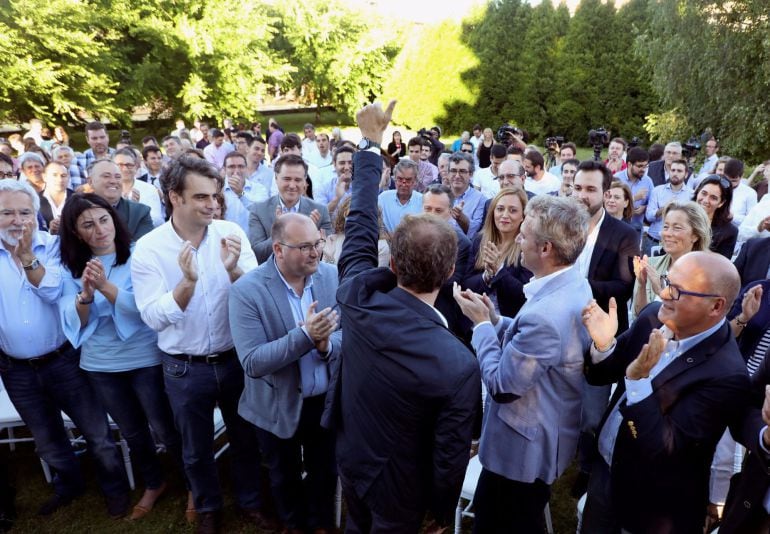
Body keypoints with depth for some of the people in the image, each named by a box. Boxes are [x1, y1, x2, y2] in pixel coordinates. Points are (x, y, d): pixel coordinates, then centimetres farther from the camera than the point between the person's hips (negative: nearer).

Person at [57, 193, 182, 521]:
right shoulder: (70, 267, -2)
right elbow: (73, 321, -6)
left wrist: (105, 287, -31)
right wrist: (86, 293, -25)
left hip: (146, 358, -4)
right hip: (99, 365, 4)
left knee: (165, 430, 7)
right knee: (132, 432, 22)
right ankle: (153, 483, 44)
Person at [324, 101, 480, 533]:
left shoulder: (358, 296, -27)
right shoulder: (459, 364, -37)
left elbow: (360, 223, -10)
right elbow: (450, 458, -23)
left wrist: (371, 144, 2)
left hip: (350, 459, 4)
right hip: (399, 486, -4)